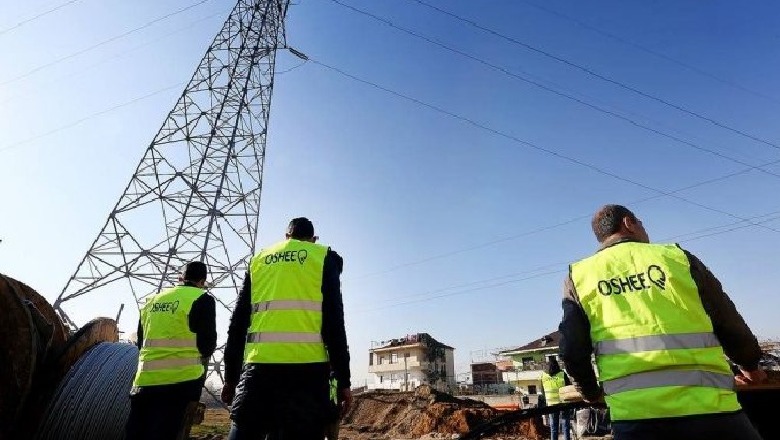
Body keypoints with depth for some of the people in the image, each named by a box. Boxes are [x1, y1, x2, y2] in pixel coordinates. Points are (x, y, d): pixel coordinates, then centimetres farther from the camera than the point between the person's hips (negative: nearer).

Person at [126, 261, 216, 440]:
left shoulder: (152, 301, 15)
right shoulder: (202, 299, -6)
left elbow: (141, 342, 22)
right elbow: (207, 345, -8)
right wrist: (201, 357, 14)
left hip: (144, 380, 6)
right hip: (180, 380, -6)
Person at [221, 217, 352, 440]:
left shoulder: (259, 259, 18)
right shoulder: (324, 257, 8)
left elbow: (238, 322, 14)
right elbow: (334, 322, -2)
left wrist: (230, 375, 19)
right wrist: (343, 380, 0)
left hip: (258, 365, 3)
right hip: (306, 367, -3)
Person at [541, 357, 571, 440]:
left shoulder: (543, 375, -3)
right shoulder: (562, 374, -11)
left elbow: (543, 390, 4)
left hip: (551, 403, 2)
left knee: (553, 425, 11)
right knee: (566, 423, 10)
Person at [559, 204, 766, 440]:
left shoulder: (578, 275, 6)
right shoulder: (676, 257, 6)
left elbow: (572, 350, 2)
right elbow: (731, 327, 11)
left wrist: (590, 391, 21)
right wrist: (749, 364, 32)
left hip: (633, 412, 0)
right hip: (706, 404, 0)